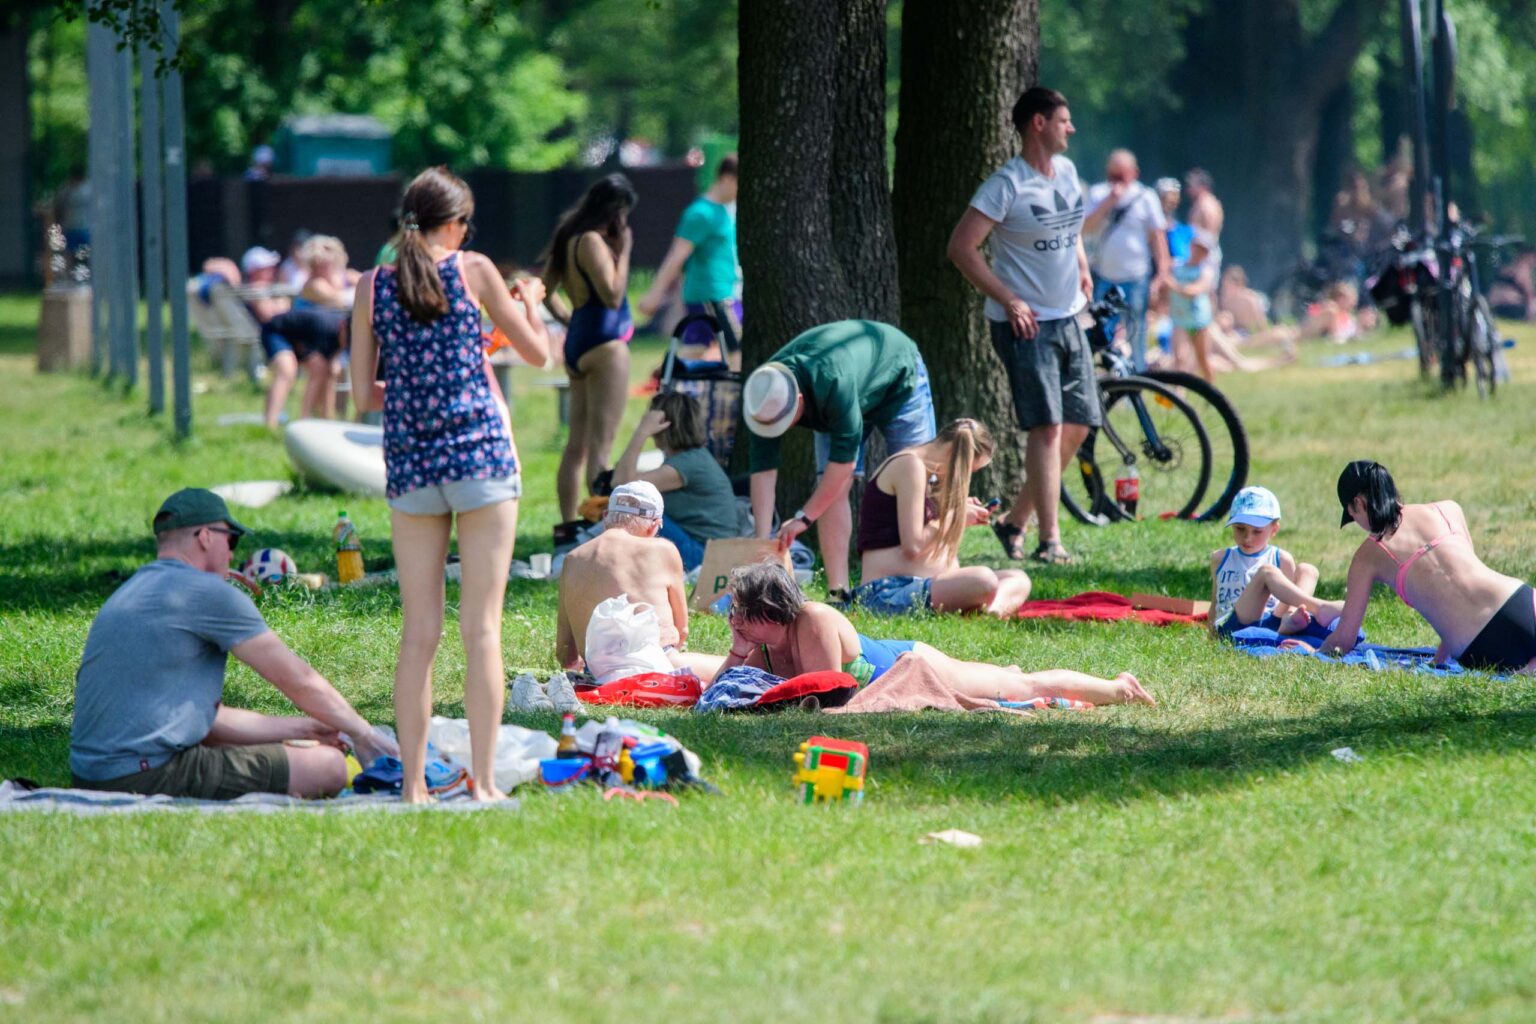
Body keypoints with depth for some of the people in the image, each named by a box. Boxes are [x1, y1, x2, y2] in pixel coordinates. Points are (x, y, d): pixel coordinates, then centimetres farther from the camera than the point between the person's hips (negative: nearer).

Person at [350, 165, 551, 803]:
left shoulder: (372, 287, 6)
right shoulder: (472, 270, 0)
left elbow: (363, 396, 7)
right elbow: (536, 353, 9)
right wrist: (531, 302, 28)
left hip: (408, 463, 3)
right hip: (479, 454, -3)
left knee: (419, 634, 6)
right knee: (481, 627, -2)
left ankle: (414, 786, 4)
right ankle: (483, 782, -5)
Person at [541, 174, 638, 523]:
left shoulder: (569, 239, 14)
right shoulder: (592, 242, -14)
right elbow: (612, 294, -21)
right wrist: (624, 250, -13)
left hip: (578, 342, 10)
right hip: (604, 343, -10)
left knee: (577, 444, 12)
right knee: (601, 443, -11)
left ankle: (569, 526, 15)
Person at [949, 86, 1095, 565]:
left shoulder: (1066, 172, 10)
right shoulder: (1007, 185, -14)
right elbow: (961, 247, -16)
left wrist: (1082, 267, 13)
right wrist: (1010, 301, -18)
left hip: (1067, 318, 8)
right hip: (1025, 324, -8)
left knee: (1078, 425, 8)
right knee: (1047, 428, -13)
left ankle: (1015, 520, 19)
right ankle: (1049, 541, -13)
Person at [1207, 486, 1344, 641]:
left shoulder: (1282, 560, 14)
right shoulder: (1220, 559, 18)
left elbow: (1288, 600, 11)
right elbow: (1215, 604, 24)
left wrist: (1290, 614, -9)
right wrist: (1212, 633, 16)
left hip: (1271, 623, 2)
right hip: (1231, 627, -2)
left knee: (1307, 570, -9)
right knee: (1266, 572, -23)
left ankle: (1289, 620, -39)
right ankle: (1319, 608, -43)